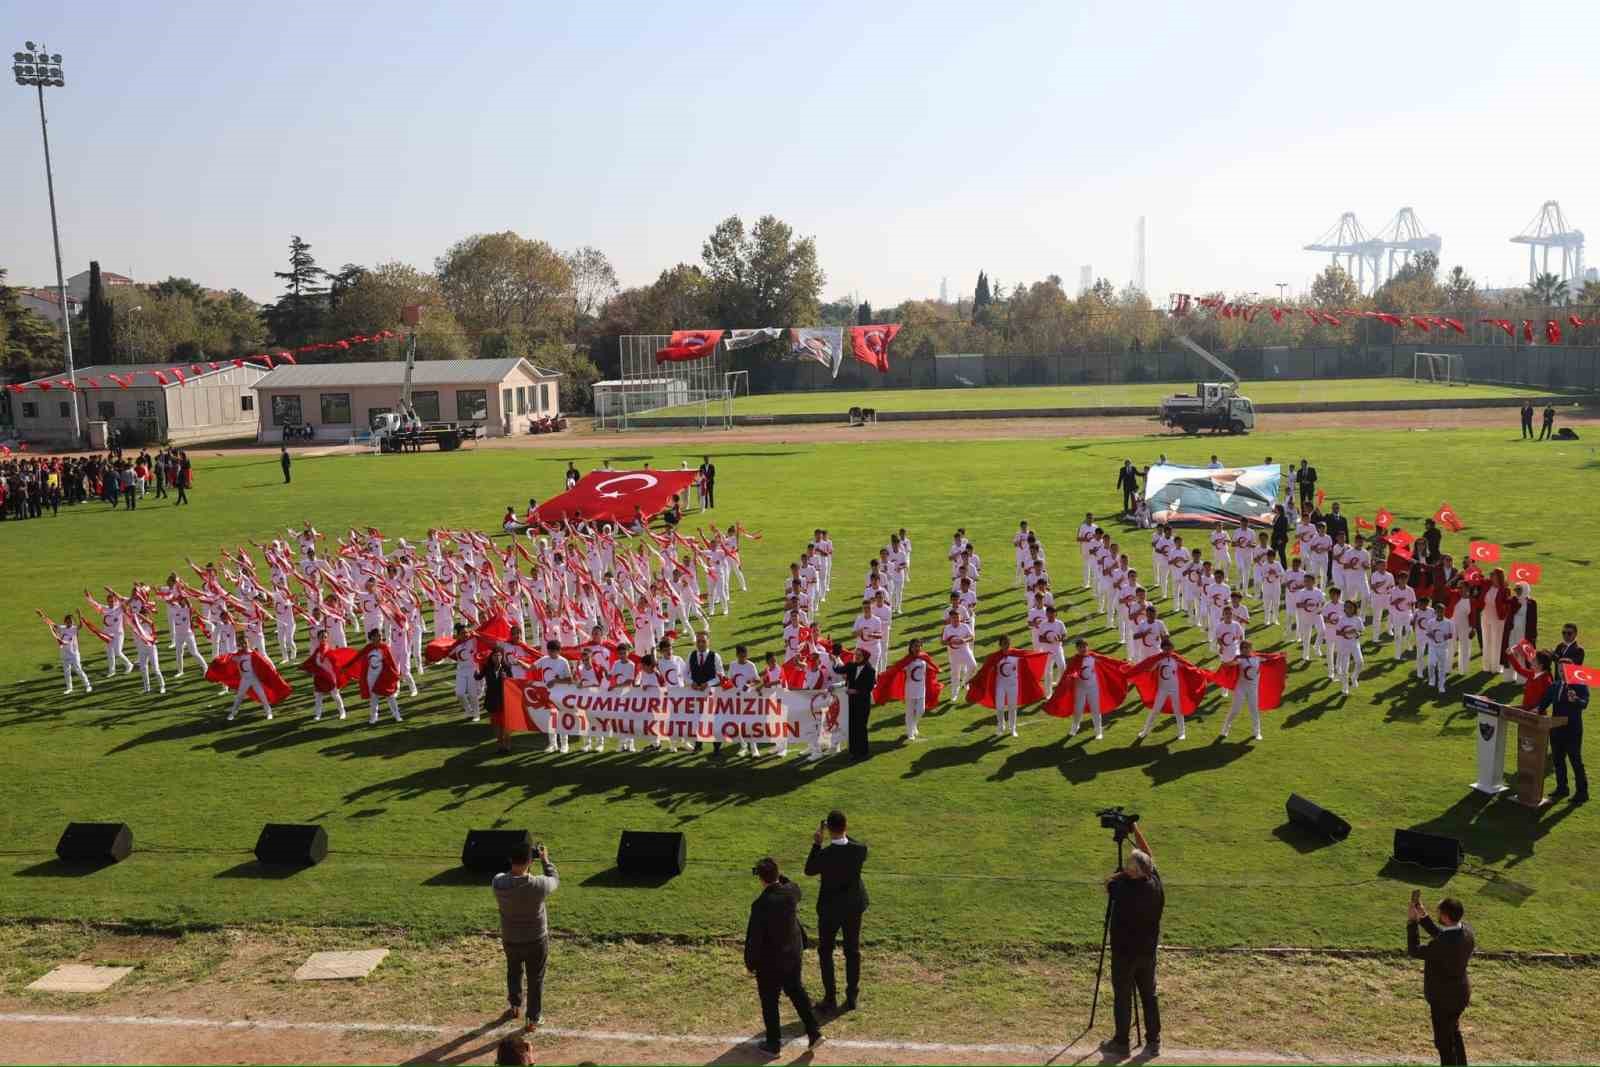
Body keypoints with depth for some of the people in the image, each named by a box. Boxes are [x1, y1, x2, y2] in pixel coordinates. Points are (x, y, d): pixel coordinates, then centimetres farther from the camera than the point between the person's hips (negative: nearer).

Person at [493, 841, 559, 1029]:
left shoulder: (498, 883, -24)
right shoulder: (539, 885, -30)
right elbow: (555, 880, -6)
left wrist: (517, 862, 2)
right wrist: (545, 860, 5)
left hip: (510, 940, 3)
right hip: (537, 941, -2)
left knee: (514, 972, 30)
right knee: (535, 980, 18)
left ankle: (515, 1005, 49)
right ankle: (534, 1018, 31)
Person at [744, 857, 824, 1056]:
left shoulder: (761, 904, -26)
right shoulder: (792, 892, -11)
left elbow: (754, 938, -19)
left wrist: (750, 963, -6)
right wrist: (780, 876, 11)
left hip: (769, 961, -5)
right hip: (793, 955, 6)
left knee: (769, 1002, 11)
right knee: (797, 992, 23)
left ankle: (773, 1044, 22)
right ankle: (814, 1032, 24)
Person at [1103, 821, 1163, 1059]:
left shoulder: (1123, 888, -25)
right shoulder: (1155, 883, -10)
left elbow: (1107, 884, -2)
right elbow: (1148, 855, 7)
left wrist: (1120, 873, 6)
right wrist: (1135, 830, 12)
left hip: (1124, 952, -5)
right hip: (1148, 951, 5)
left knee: (1122, 998, 7)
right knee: (1149, 995, 15)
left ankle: (1121, 1042, 16)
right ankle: (1153, 1042, 21)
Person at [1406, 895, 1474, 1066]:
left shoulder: (1443, 944, -37)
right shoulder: (1466, 930, -12)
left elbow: (1414, 951, -22)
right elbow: (1440, 935, 5)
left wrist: (1411, 922, -18)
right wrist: (1423, 918, -1)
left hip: (1444, 999, -9)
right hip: (1459, 992, 9)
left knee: (1444, 1041, 12)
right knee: (1453, 1033, 31)